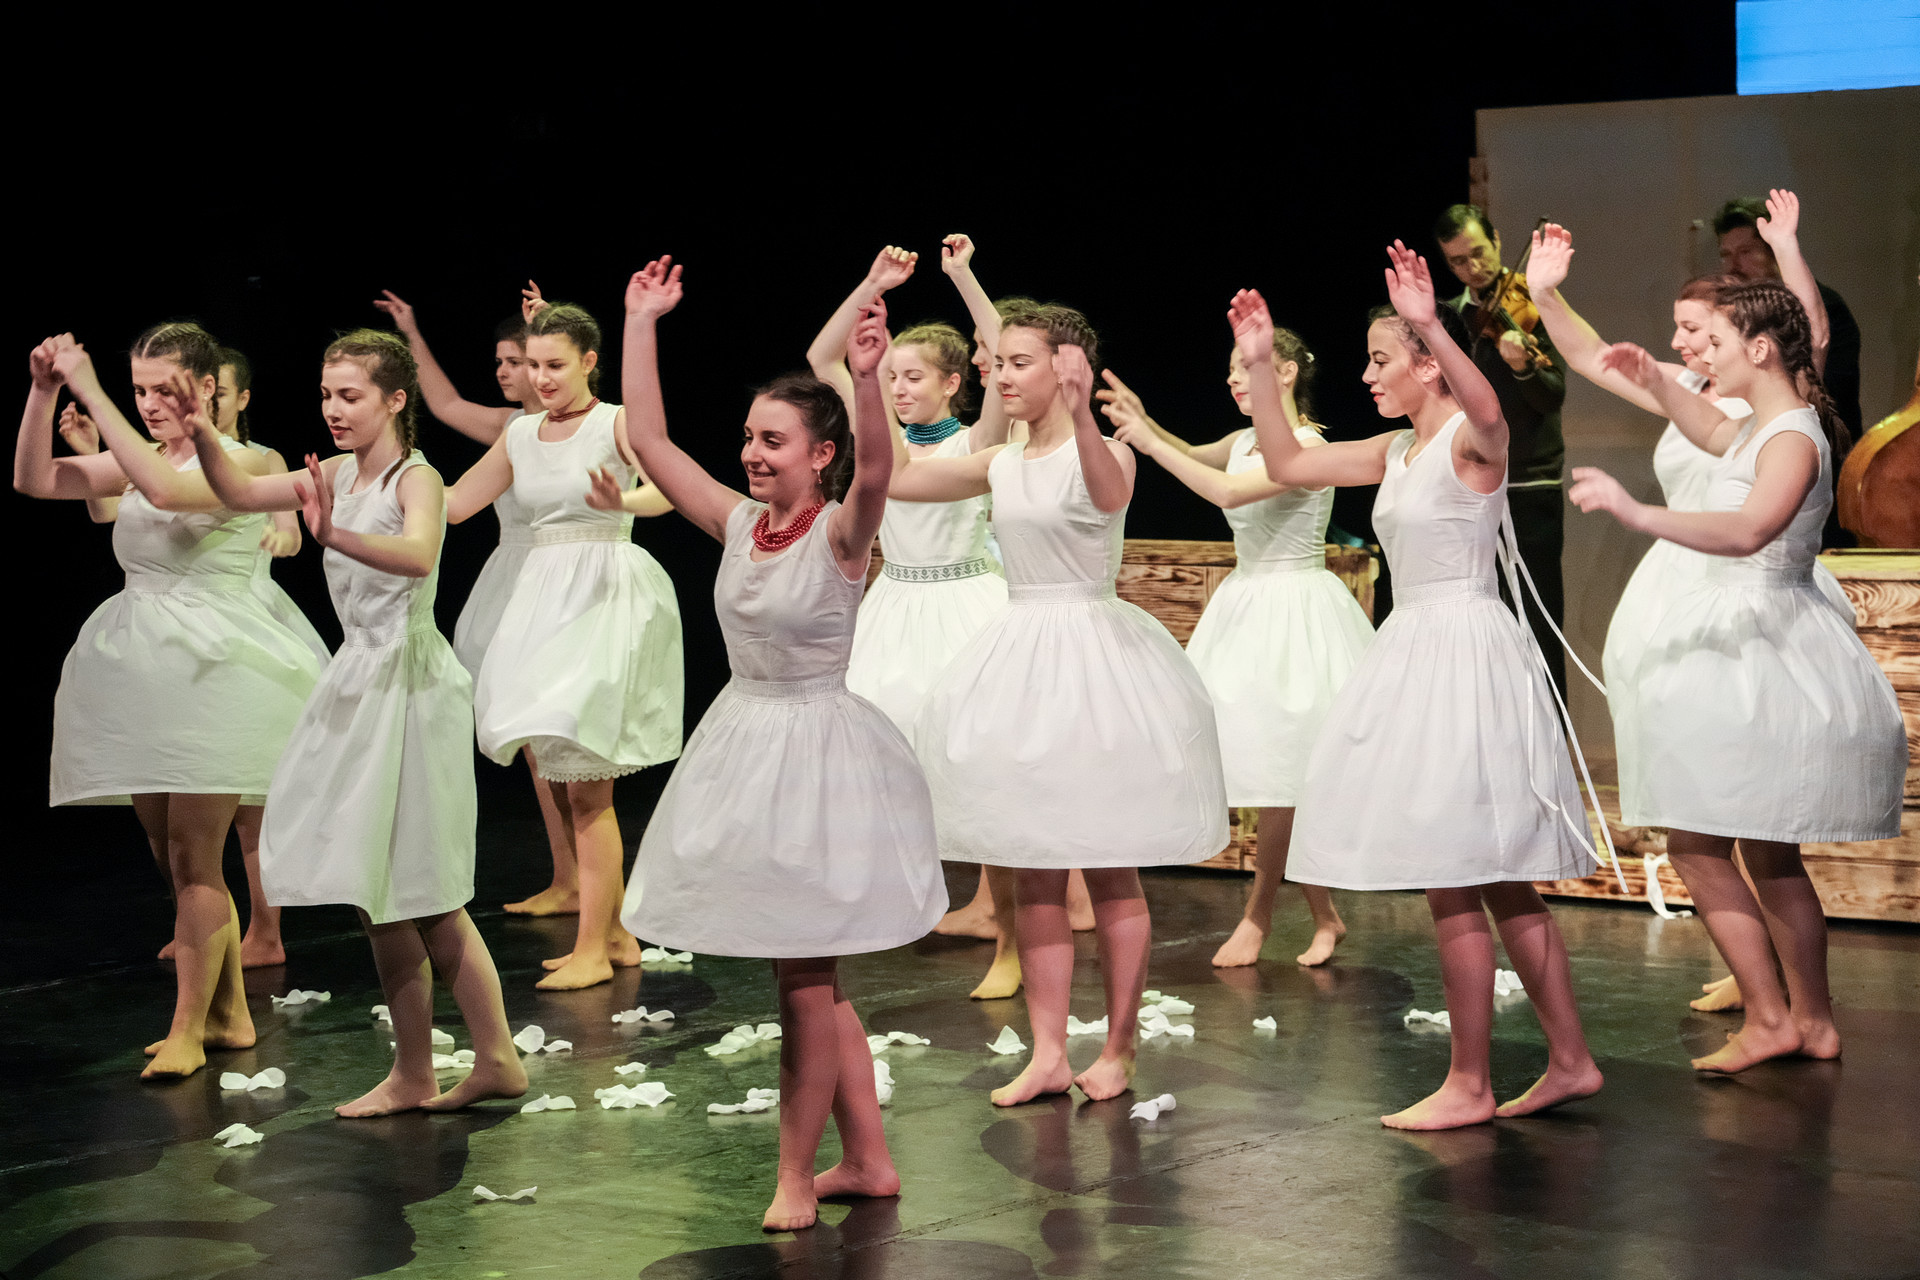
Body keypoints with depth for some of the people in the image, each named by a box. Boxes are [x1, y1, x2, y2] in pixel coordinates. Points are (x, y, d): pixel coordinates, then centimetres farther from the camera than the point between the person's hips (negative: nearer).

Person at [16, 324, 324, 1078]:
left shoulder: (237, 462, -10)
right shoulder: (137, 461, 12)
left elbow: (163, 488, -29)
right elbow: (34, 479, 7)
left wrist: (90, 393, -26)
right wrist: (44, 393, -7)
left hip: (210, 668, -8)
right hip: (142, 669, 8)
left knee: (193, 857, -6)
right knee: (173, 857, 11)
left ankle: (188, 1031, 1)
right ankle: (228, 1014, 23)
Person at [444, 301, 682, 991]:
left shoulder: (617, 423, -4)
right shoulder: (521, 434, 14)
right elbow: (453, 503, 20)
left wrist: (623, 501, -42)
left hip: (606, 594, -7)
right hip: (543, 593, 7)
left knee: (585, 781, -11)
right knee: (561, 782, 8)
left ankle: (591, 951, -6)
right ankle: (616, 933, 19)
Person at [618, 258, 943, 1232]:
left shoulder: (840, 532, -13)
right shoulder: (739, 523, 3)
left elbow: (875, 475, -35)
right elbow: (647, 439, 3)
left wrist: (866, 380, -50)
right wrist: (641, 325, 0)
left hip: (818, 747, -7)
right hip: (744, 741, 7)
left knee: (804, 977, 0)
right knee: (811, 978, 14)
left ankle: (795, 1175, 13)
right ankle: (867, 1160, 26)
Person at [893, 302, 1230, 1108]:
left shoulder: (1103, 452, -9)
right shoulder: (1002, 467, 10)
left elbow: (1109, 493, -33)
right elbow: (898, 476, 14)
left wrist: (1080, 414, -51)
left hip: (1093, 652, -6)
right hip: (1020, 660, 7)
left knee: (1111, 872, 2)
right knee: (1034, 876, 7)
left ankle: (1118, 1050, 12)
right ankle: (1047, 1054, 13)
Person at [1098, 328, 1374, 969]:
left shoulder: (1306, 445, -15)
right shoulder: (1247, 440, 10)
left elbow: (1227, 491, -27)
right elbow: (1195, 457, 31)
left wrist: (1149, 440, -22)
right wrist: (1144, 423, 13)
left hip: (1295, 609, -8)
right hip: (1247, 602, 8)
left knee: (1284, 769, -3)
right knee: (1287, 777, 8)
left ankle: (1257, 912, 8)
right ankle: (1324, 915, 17)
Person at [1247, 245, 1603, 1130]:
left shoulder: (1470, 441, -11)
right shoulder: (1396, 453, 14)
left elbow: (1487, 409, -36)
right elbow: (1286, 464, 19)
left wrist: (1430, 325, -47)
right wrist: (1259, 367, 11)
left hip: (1463, 650, -9)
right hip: (1416, 651, 9)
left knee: (1453, 883, -5)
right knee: (1494, 884, 12)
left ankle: (1469, 1085, 3)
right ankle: (1569, 1062, 19)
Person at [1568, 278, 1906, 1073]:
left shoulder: (1794, 437, -17)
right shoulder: (1766, 428, 13)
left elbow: (1749, 530, -37)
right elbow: (1713, 434, 39)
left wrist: (1637, 514, -45)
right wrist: (1656, 384, 27)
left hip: (1763, 642, -10)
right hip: (1739, 641, 10)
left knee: (1694, 842, -10)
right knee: (1766, 852, 15)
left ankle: (1770, 1017, -7)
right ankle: (1813, 1022, 22)